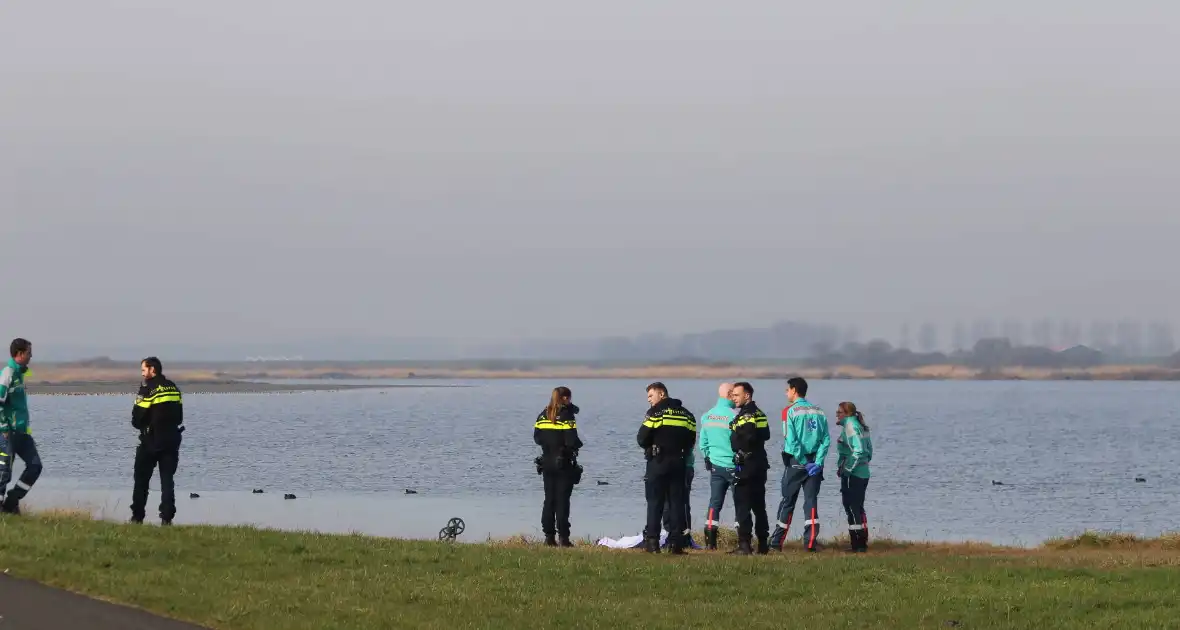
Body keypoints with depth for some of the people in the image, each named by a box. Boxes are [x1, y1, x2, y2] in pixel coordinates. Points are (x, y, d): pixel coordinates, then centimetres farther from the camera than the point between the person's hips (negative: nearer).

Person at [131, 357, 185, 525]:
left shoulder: (148, 390, -11)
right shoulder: (174, 389, 8)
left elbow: (137, 419, -9)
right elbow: (179, 417, 12)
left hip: (151, 441, -5)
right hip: (171, 440, 5)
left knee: (141, 479, 6)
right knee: (167, 480, 6)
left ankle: (137, 516, 6)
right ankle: (167, 517, -3)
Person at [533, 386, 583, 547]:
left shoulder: (543, 415, 6)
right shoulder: (567, 416, -11)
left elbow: (537, 438, 7)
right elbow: (571, 441, -16)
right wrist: (578, 444, 4)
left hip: (547, 463, 5)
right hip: (564, 464, -5)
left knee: (549, 500, 9)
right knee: (562, 500, -2)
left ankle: (549, 536, 7)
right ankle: (563, 537, -3)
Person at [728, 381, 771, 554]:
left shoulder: (744, 416, -15)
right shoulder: (760, 414, 13)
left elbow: (747, 438, -23)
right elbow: (766, 436, 17)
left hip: (745, 466, -9)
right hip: (760, 465, 9)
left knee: (742, 506, -7)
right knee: (759, 507, 14)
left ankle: (744, 545, -11)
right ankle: (763, 545, 17)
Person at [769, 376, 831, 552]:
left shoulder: (790, 412, -7)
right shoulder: (819, 412, 6)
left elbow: (792, 442, -14)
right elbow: (826, 439, -1)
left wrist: (804, 463, -10)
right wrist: (817, 462, -6)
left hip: (795, 463, -3)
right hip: (814, 461, 3)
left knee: (788, 501, 5)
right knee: (811, 501, 4)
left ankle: (777, 542, 9)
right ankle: (810, 542, -4)